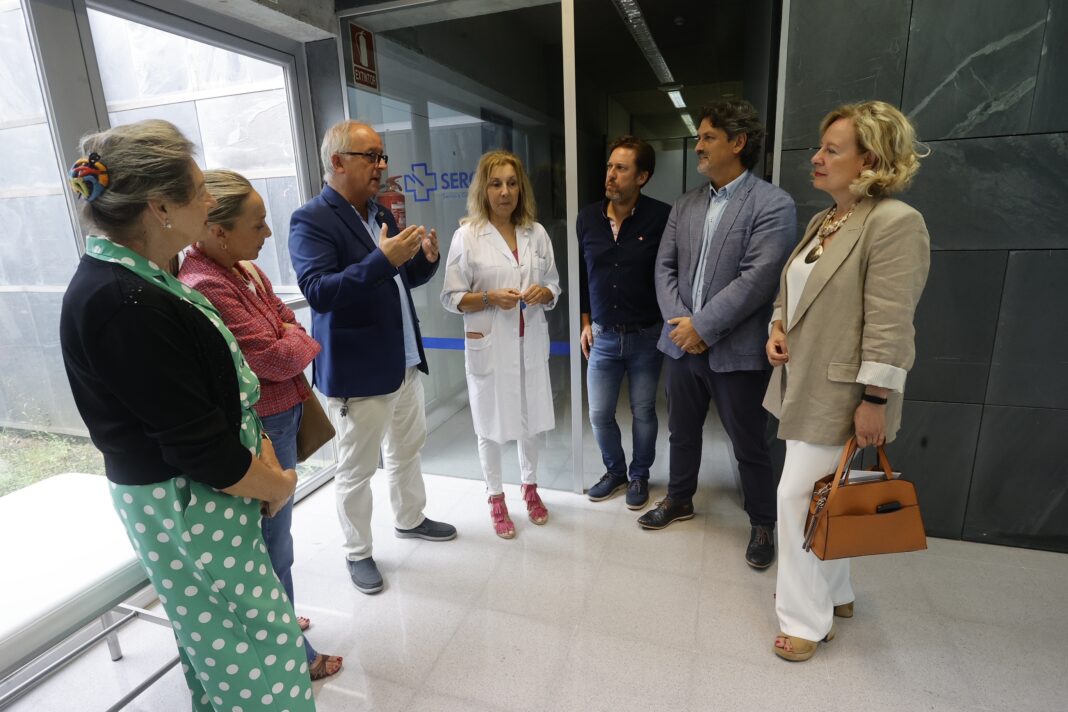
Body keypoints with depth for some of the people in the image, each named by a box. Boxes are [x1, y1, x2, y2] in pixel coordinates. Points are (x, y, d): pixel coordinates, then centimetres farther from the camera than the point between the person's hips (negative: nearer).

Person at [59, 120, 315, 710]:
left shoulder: (135, 278, 5)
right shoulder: (126, 306, -26)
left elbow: (221, 387, 8)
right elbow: (201, 449, -25)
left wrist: (263, 456, 1)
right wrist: (277, 485, -9)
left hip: (197, 495, 9)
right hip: (187, 507, -9)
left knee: (216, 644, 26)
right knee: (256, 660, 8)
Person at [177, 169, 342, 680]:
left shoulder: (242, 269, 4)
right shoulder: (204, 287, -25)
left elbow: (286, 321, 12)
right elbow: (275, 358, -24)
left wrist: (286, 338, -6)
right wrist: (300, 342, -6)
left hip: (277, 416, 9)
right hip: (258, 428, -9)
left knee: (269, 534, 24)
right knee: (272, 543, 8)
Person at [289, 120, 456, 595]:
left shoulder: (380, 214, 10)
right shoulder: (311, 220, -14)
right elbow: (317, 291, -25)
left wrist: (425, 258, -5)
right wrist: (382, 260, -34)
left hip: (404, 361, 8)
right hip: (358, 371, -7)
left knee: (407, 449, 22)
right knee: (356, 469, 8)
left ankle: (410, 519, 44)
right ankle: (357, 553, 29)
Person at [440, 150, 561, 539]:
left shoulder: (536, 233, 3)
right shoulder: (467, 236, -7)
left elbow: (554, 285, 9)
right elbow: (451, 298, -6)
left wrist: (543, 293, -13)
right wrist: (490, 298, -21)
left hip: (530, 342, 3)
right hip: (488, 344, -3)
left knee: (530, 418, 16)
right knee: (491, 423, 10)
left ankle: (530, 487, 39)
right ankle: (496, 499, 30)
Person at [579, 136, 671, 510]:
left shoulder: (661, 217, -13)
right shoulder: (588, 217, 0)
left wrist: (670, 326, -4)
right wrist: (586, 322, 10)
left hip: (646, 337, -3)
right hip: (603, 336, 3)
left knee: (643, 412, 12)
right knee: (599, 414, 10)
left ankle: (640, 475, 35)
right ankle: (615, 471, 35)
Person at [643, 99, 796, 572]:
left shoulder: (772, 204, -9)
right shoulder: (686, 204, 9)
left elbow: (756, 280, -17)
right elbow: (665, 267, 5)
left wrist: (702, 326, -17)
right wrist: (679, 322, -9)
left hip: (736, 351, -5)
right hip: (682, 343, 5)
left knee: (749, 446, 10)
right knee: (682, 431, 20)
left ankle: (762, 523, 32)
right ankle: (679, 499, 42)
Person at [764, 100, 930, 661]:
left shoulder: (895, 223, -15)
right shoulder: (822, 221, 11)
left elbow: (888, 323, -19)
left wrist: (875, 401, -19)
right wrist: (778, 326, 3)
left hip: (840, 393, -8)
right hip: (804, 383, 9)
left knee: (799, 495, -3)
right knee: (819, 496, 18)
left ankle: (808, 619, 17)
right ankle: (833, 593, 38)